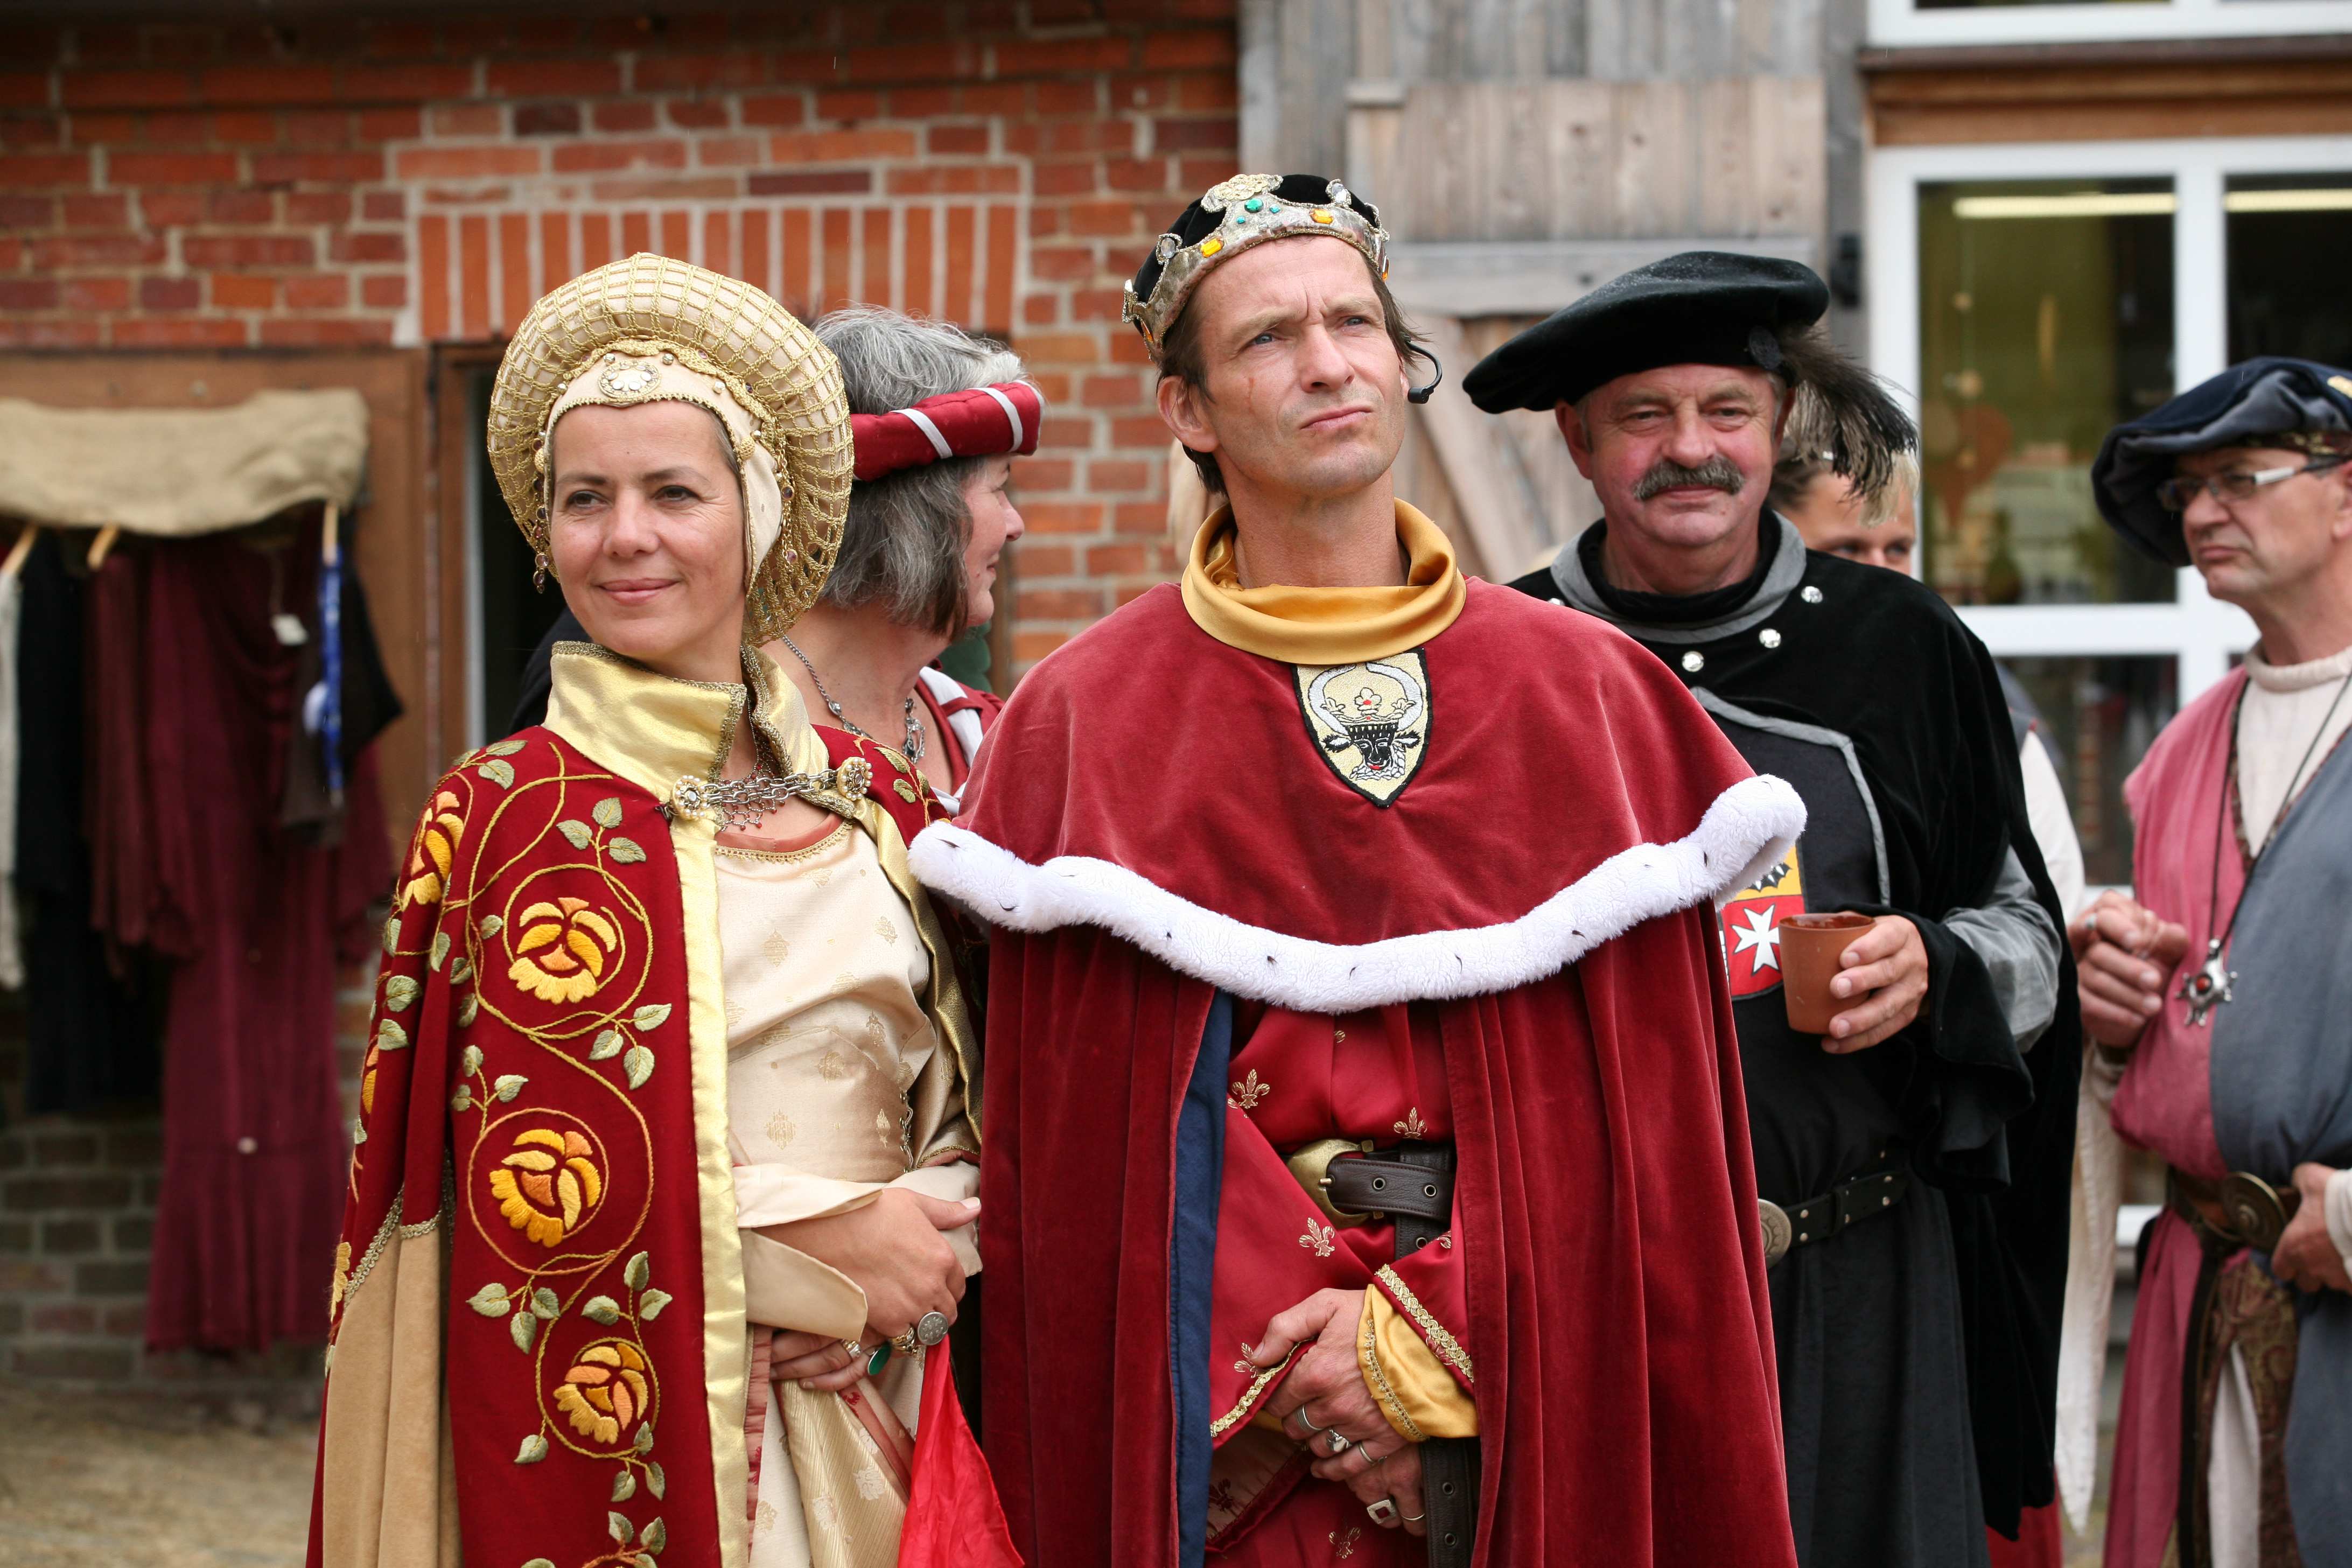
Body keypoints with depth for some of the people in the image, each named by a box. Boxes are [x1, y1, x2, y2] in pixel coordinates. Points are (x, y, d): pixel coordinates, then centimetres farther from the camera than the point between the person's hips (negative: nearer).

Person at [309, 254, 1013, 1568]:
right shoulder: (509, 817, -5)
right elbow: (533, 1186, -11)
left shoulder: (869, 799, 7)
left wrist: (921, 1238, -8)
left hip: (875, 1411, 4)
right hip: (628, 1426, -4)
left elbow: (963, 1103, 12)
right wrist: (819, 1244, -12)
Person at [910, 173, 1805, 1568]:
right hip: (1220, 1437, -1)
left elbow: (1639, 1106, -2)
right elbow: (1079, 1129, -4)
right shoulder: (1087, 722, 0)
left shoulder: (1590, 697, 3)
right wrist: (1302, 1360, -14)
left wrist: (1433, 1331, -13)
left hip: (1532, 1408, 1)